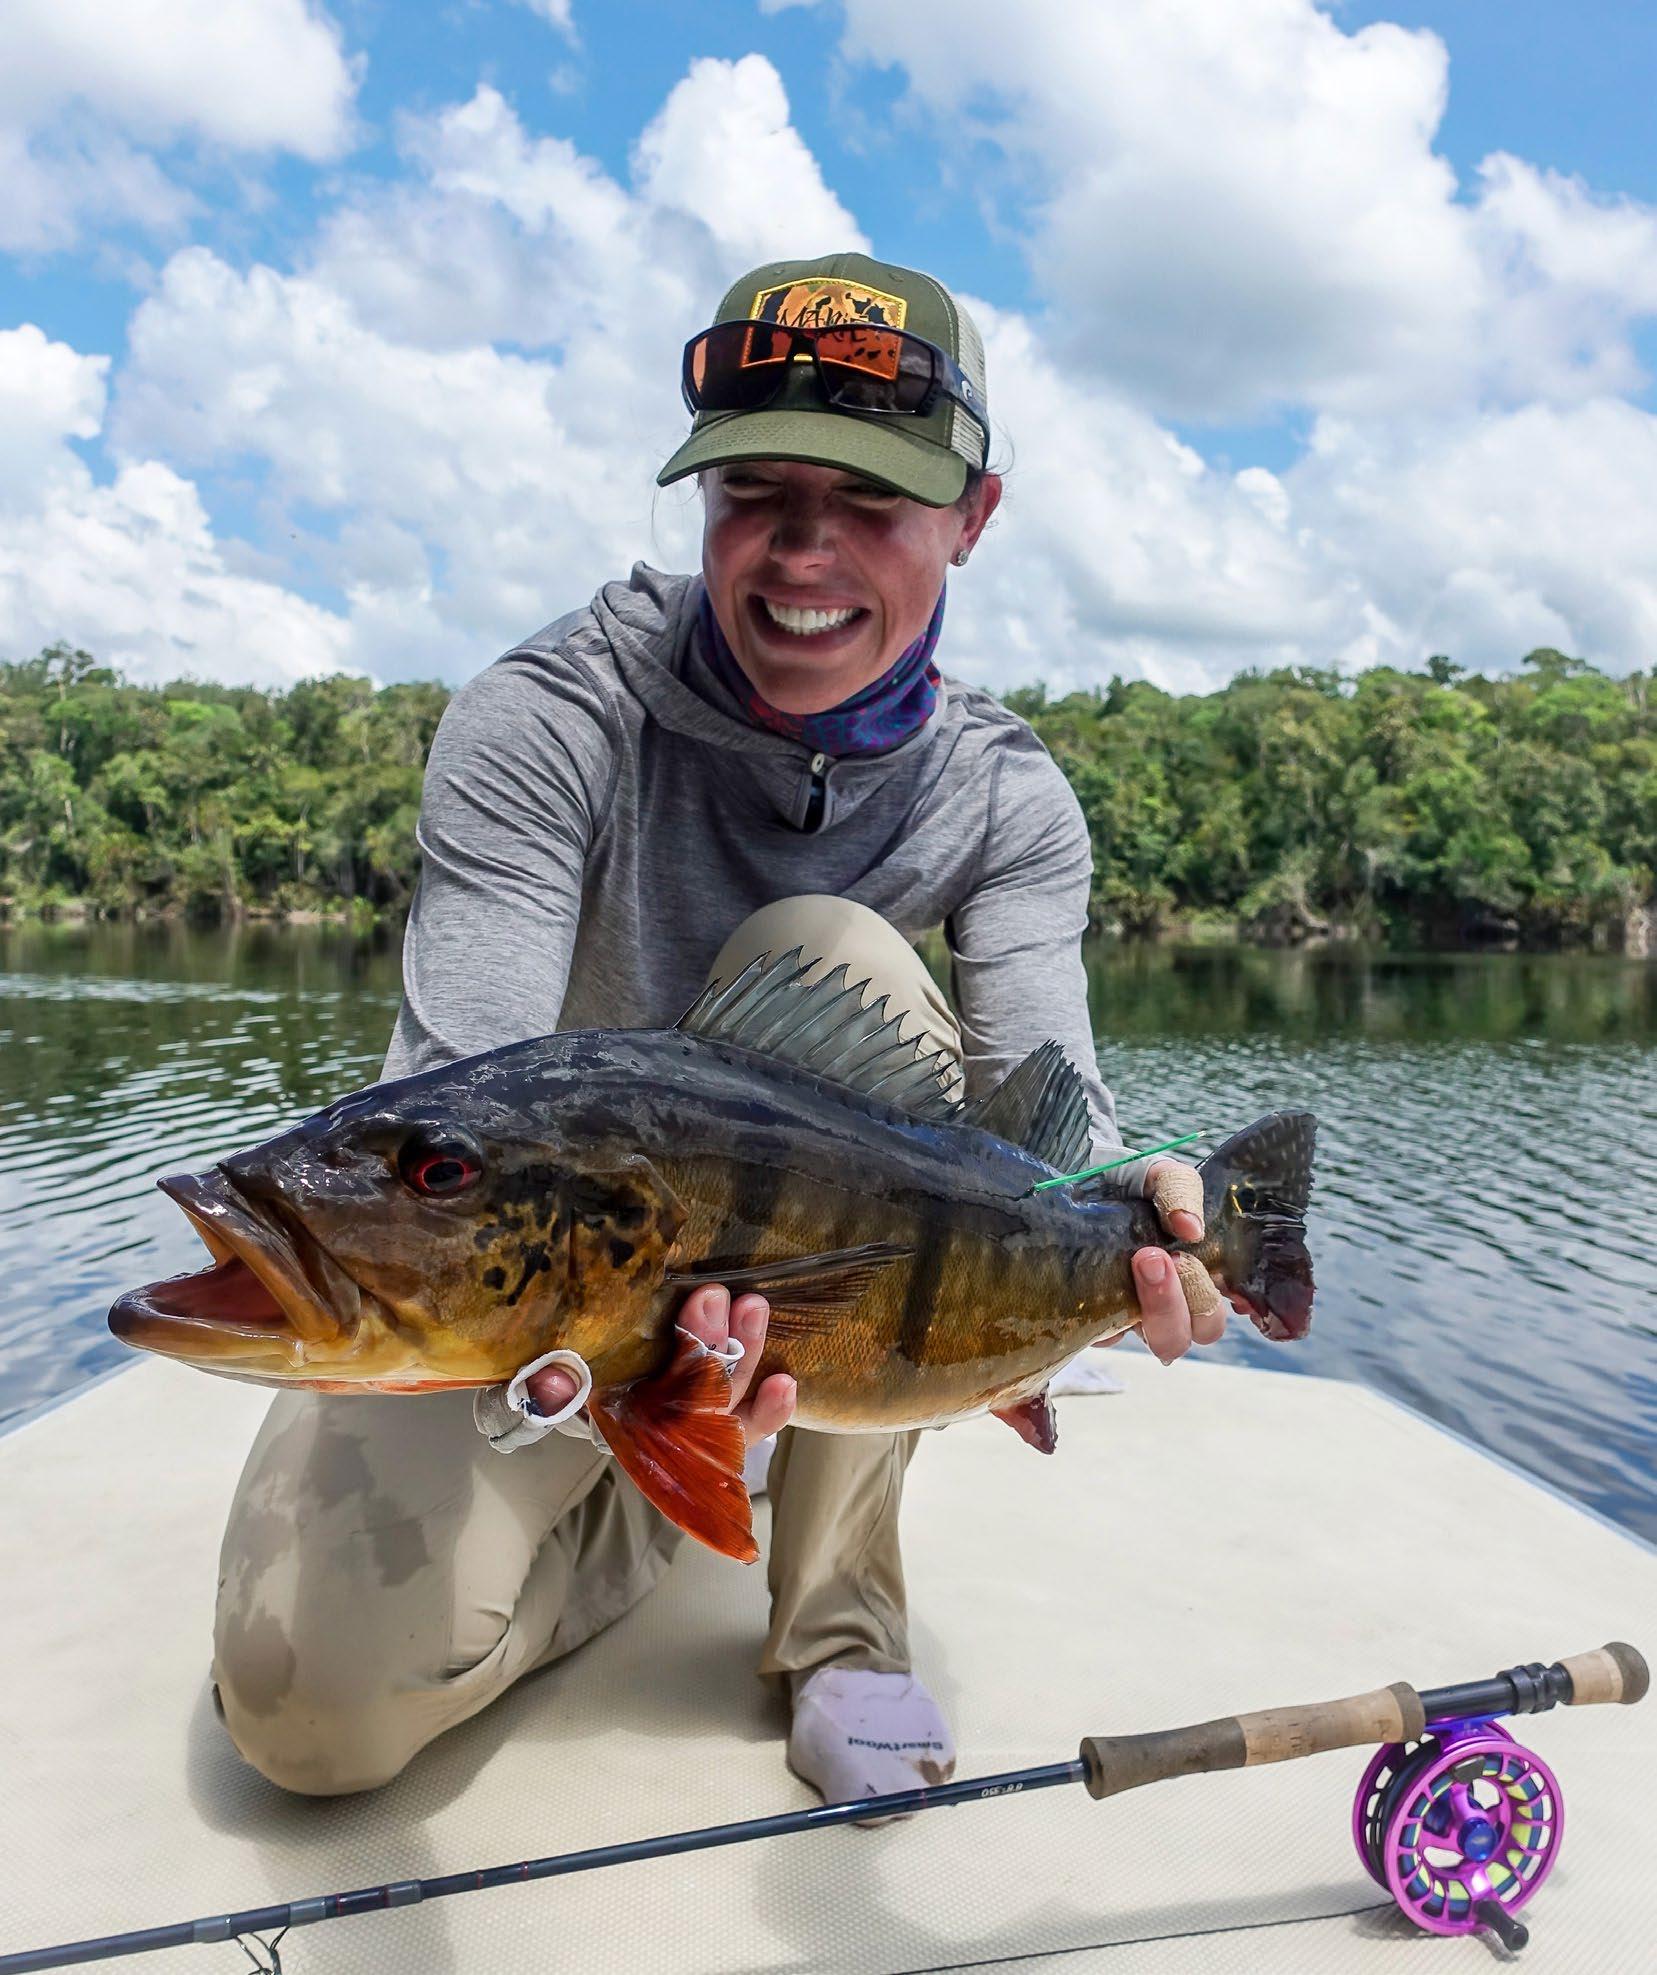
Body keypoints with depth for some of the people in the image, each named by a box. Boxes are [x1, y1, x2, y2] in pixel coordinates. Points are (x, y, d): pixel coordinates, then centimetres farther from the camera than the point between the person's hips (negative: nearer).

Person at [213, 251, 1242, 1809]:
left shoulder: (1006, 800, -11)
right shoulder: (547, 722, -21)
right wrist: (554, 1347, -54)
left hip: (813, 1269, 2)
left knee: (830, 958, -31)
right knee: (318, 1707, -22)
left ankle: (838, 1603, -15)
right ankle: (632, 1505, 12)